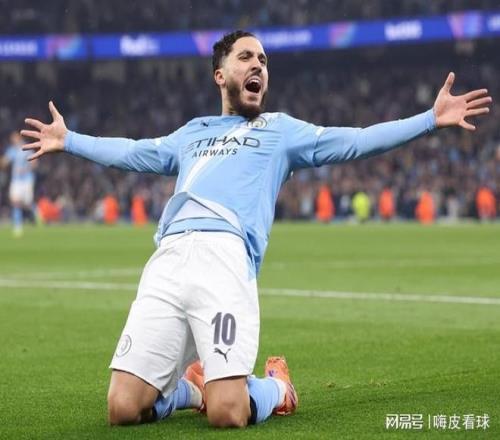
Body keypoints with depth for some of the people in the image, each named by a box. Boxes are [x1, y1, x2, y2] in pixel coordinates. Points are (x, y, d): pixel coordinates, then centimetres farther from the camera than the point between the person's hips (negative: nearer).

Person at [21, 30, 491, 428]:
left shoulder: (281, 130, 23)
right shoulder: (193, 132, 33)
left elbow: (354, 141, 13)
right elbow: (132, 152, 48)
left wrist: (431, 120, 3)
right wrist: (69, 140, 54)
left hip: (225, 257, -3)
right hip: (166, 261, 4)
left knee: (227, 414, -19)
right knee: (123, 409, -7)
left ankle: (275, 386, 16)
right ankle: (190, 386, 24)